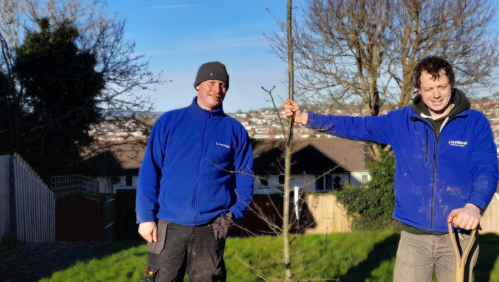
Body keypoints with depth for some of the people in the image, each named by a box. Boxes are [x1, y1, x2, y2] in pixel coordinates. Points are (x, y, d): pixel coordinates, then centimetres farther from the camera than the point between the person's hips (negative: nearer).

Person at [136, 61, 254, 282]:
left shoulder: (235, 130, 6)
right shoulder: (169, 121, 3)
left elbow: (244, 179, 7)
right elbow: (149, 171, 2)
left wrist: (235, 213, -8)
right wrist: (146, 215, -5)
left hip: (211, 229, 1)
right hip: (169, 226, -1)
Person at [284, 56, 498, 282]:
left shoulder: (476, 122, -2)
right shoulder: (401, 121, 3)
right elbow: (356, 126, 3)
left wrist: (474, 206, -30)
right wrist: (304, 117, -3)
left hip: (459, 235, -1)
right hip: (413, 236, 2)